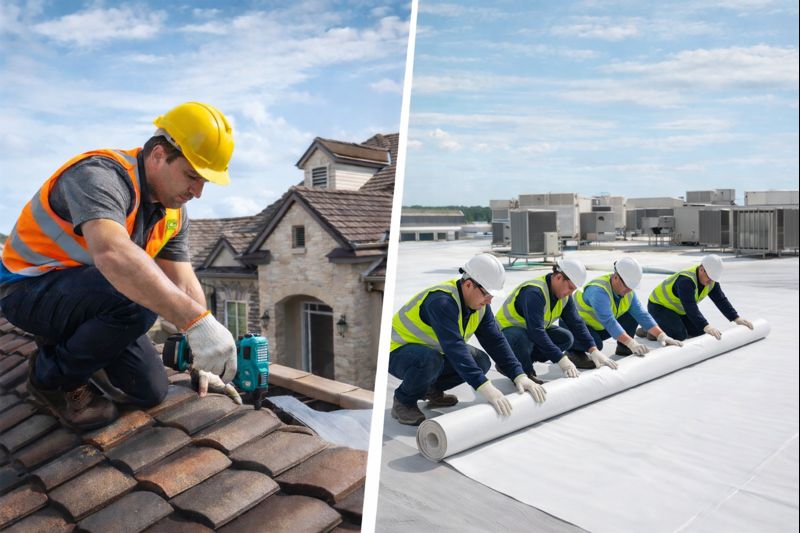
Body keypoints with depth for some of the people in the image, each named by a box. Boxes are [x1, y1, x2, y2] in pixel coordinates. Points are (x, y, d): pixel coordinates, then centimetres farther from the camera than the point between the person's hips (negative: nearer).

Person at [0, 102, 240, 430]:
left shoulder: (174, 213, -2)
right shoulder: (102, 174, -28)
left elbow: (185, 286, -2)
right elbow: (112, 253, -48)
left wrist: (202, 361, -9)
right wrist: (198, 321, -54)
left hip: (89, 295, 7)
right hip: (31, 289, -7)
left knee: (151, 392, 2)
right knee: (136, 300, -34)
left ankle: (67, 345, 24)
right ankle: (52, 377, -7)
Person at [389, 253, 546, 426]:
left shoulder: (480, 304, -5)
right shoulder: (441, 300, -33)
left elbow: (496, 341, -6)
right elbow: (454, 346, -41)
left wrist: (519, 376, -16)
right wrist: (484, 387, -45)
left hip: (433, 350, 8)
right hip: (399, 352, -8)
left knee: (481, 362, -7)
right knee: (430, 360, -38)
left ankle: (433, 389, 13)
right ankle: (403, 402, -11)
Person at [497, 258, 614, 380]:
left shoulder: (564, 295, -4)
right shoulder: (534, 292, -32)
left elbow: (576, 323, -3)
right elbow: (536, 331, -39)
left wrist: (594, 351, -15)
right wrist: (561, 360, -40)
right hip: (508, 329, -8)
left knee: (566, 338, -8)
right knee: (523, 338, -40)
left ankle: (523, 359, -2)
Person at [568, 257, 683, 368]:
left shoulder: (627, 291, -6)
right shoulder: (598, 290, -33)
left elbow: (641, 314, -7)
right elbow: (608, 321, -41)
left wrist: (661, 335, -18)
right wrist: (631, 343, -46)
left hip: (599, 328, 8)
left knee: (632, 316, -6)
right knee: (595, 344, -37)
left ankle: (623, 348, 10)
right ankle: (574, 351, -8)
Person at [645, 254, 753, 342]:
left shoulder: (711, 280, -7)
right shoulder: (686, 280, -34)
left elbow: (721, 300, -1)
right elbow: (690, 307, -42)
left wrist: (736, 318, -8)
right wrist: (706, 327, -49)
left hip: (679, 310, 9)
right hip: (658, 306, -9)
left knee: (699, 331, 5)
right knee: (679, 335, -24)